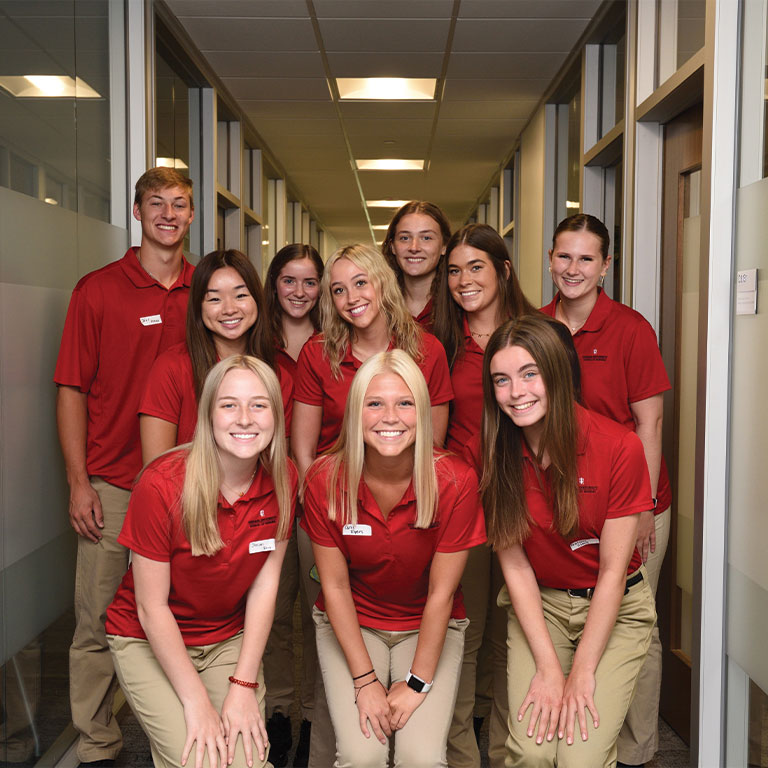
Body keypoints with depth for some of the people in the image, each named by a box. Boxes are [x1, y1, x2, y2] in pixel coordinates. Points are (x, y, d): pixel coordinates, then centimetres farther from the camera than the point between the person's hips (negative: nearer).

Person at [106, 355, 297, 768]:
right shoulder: (161, 484, -24)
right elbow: (151, 606, -18)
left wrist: (244, 685, -12)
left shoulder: (282, 479, -12)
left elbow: (265, 583, -8)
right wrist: (196, 702, -18)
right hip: (149, 640, -3)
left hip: (231, 637, 4)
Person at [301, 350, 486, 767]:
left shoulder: (455, 481, -20)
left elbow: (441, 593, -13)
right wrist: (365, 681, -11)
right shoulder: (325, 479, -17)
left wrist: (417, 683, -12)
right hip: (350, 624, 0)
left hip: (428, 625, 0)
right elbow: (335, 586, -10)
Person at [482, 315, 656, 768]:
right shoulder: (497, 453, -11)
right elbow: (514, 563, -9)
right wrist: (548, 667, -14)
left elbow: (612, 572, -14)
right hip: (538, 604, 2)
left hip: (616, 608, -2)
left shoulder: (619, 447, -19)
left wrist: (582, 671, -14)